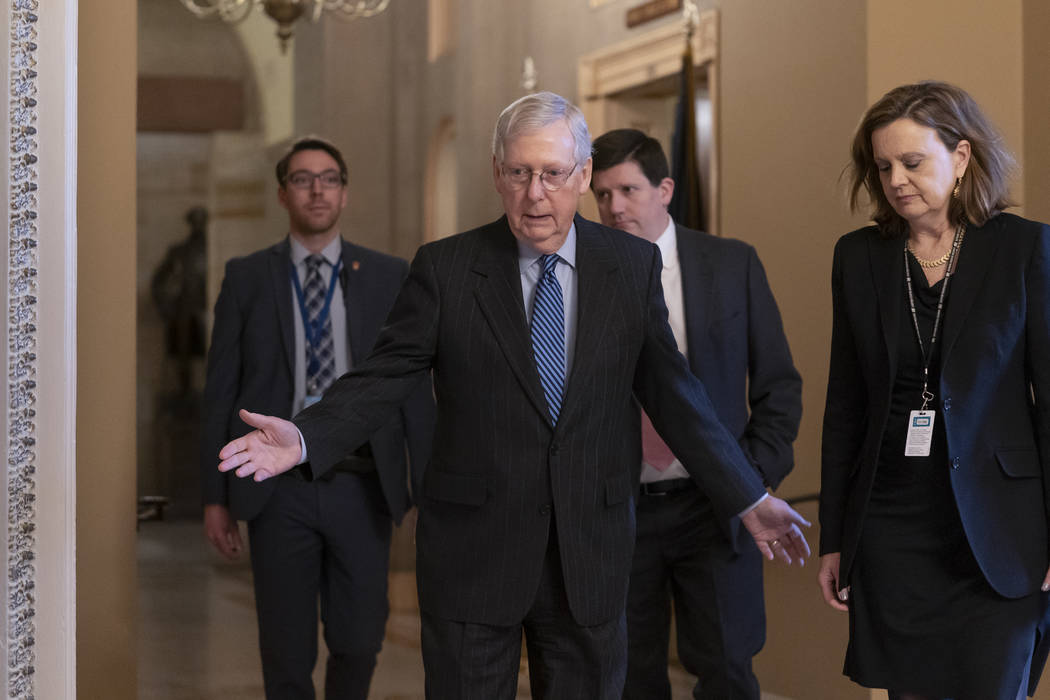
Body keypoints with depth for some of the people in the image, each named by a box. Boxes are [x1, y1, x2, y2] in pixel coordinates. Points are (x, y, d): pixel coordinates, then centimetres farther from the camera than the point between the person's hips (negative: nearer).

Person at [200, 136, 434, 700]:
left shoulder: (389, 277, 6)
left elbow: (414, 385, 5)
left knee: (358, 643, 6)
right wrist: (216, 497, 2)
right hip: (280, 489, 0)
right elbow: (221, 390, 5)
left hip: (362, 489, 1)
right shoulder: (247, 278, 5)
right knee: (287, 655, 4)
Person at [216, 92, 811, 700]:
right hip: (472, 553, -1)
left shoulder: (633, 266, 3)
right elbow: (385, 375, -5)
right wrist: (304, 438, -22)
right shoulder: (445, 268, -2)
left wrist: (747, 497, 4)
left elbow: (670, 391, 6)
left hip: (591, 555, 2)